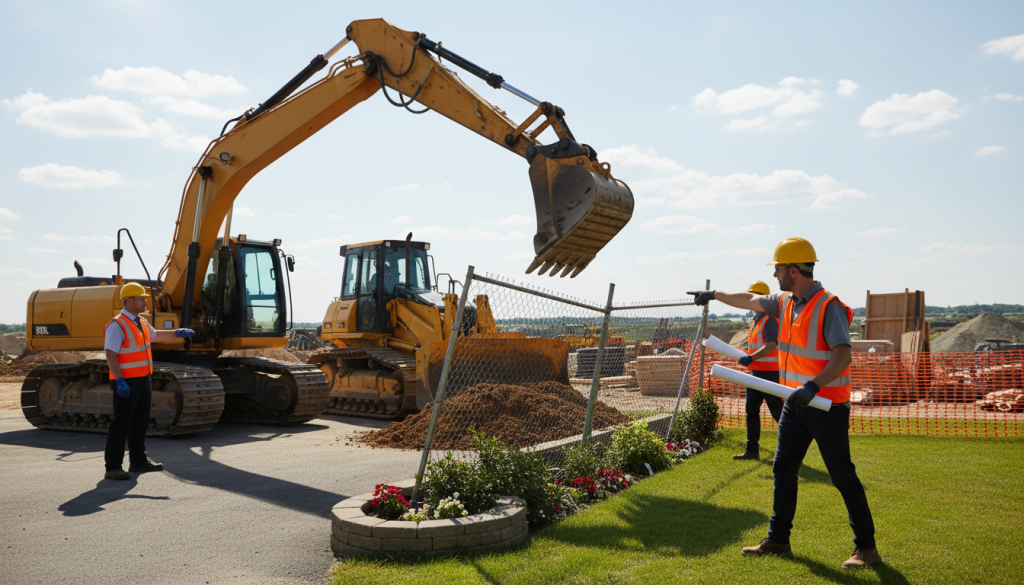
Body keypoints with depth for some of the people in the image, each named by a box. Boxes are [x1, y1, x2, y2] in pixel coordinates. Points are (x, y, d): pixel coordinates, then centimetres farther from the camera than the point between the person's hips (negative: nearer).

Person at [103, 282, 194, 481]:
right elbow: (110, 355, -20)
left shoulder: (141, 323, 14)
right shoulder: (117, 325, -14)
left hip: (142, 380, 9)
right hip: (126, 383, -9)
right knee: (121, 425, -6)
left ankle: (138, 461, 27)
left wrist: (177, 333, 26)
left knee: (140, 423, 16)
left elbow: (154, 335, 35)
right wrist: (120, 380, -27)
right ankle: (112, 468, -1)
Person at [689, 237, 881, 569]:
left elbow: (843, 355, -26)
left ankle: (866, 547, 12)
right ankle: (778, 539, 22)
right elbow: (750, 300, 25)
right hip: (796, 402, 8)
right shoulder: (784, 303, 7)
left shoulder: (829, 306, -17)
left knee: (843, 477, -1)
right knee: (783, 469, 11)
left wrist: (814, 385, -37)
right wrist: (715, 295, 33)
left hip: (827, 404, -8)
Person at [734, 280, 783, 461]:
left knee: (777, 411, -4)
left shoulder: (770, 320, -15)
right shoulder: (754, 320, 16)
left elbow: (771, 346, -26)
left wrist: (750, 358, -32)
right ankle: (752, 450, 16)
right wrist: (749, 359, 15)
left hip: (769, 373, -10)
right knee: (751, 410, 10)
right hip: (755, 372, 10)